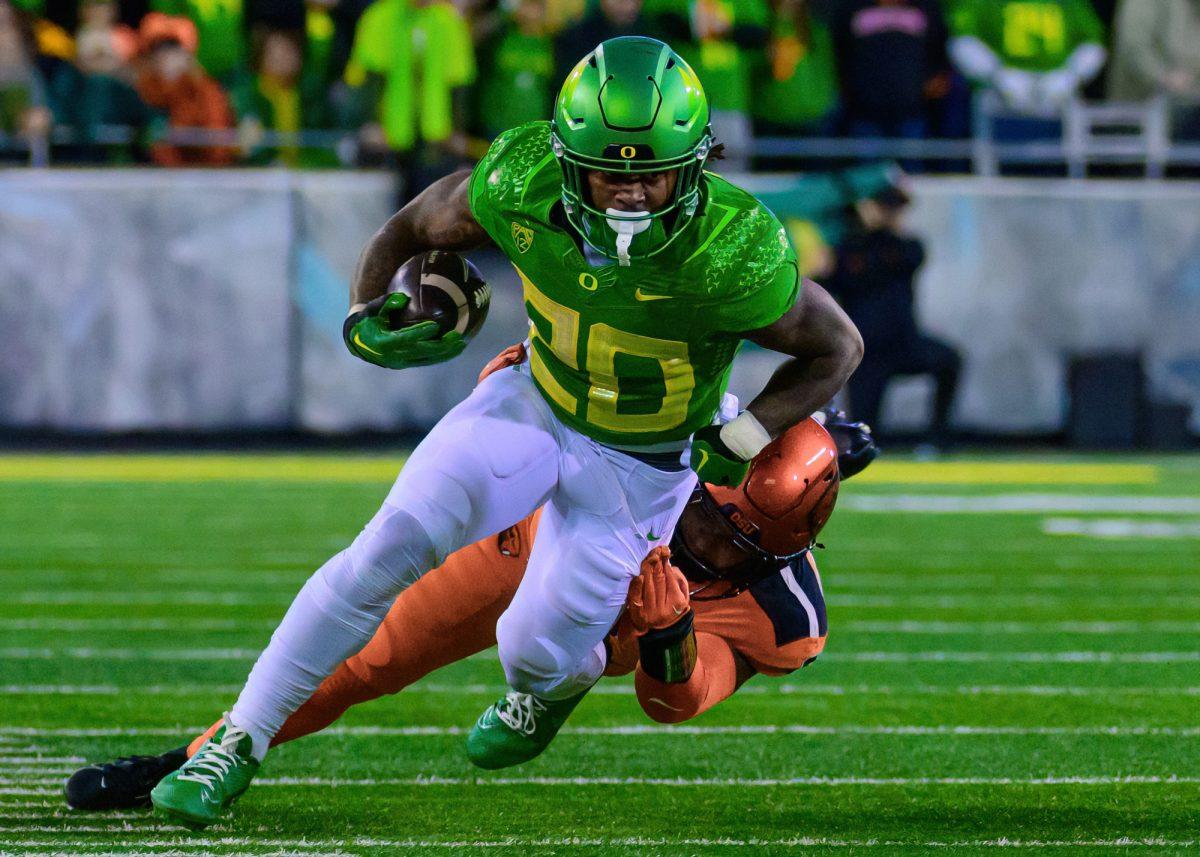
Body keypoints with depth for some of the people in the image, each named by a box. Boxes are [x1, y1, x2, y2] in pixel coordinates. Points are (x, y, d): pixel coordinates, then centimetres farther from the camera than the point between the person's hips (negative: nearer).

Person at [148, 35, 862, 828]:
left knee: (535, 650, -3)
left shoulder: (731, 255, -34)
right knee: (392, 546, -14)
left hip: (639, 466, -2)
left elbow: (838, 348, -17)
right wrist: (368, 316, -22)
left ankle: (558, 684, 39)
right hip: (533, 403, 2)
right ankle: (238, 745, -4)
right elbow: (414, 229, -4)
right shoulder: (523, 187, -25)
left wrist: (737, 445, -23)